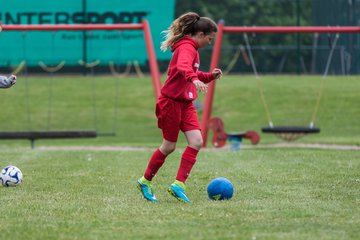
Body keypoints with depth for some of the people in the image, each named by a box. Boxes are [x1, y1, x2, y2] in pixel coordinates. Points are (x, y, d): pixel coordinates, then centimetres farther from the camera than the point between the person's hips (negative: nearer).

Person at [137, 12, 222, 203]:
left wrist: (210, 76, 14)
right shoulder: (186, 48, -16)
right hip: (171, 102, -9)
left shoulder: (192, 49, 15)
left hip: (186, 103, 9)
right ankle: (145, 181, 20)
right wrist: (194, 79, -57)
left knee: (196, 142, -8)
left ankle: (178, 184, -8)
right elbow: (183, 67, -39)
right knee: (169, 147, 1)